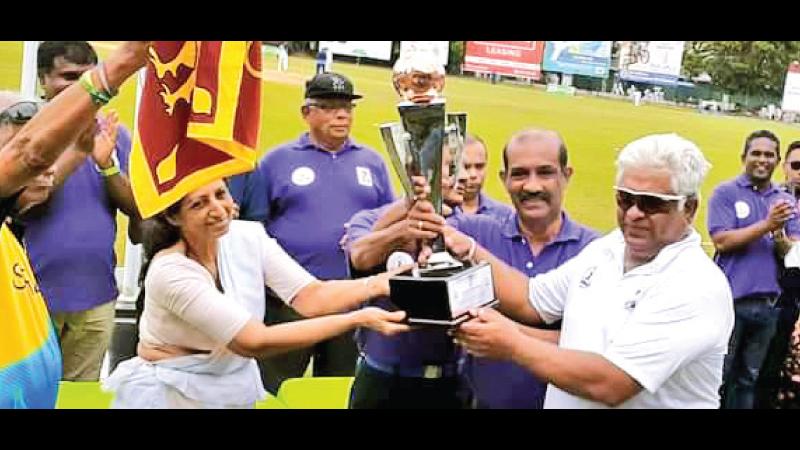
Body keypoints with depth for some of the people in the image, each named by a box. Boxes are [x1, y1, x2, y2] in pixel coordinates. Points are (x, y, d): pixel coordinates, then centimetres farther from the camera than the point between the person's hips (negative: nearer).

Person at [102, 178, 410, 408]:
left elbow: (310, 297, -13)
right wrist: (358, 319, -34)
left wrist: (381, 283, -30)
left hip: (236, 388, 5)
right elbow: (254, 341, -29)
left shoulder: (249, 237, -8)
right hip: (173, 395, -5)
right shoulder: (170, 272, -25)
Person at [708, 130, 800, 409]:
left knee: (749, 378, 15)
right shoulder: (726, 193, -3)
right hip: (730, 299, -4)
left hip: (768, 302, 4)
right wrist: (766, 225, -21)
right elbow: (722, 241, -14)